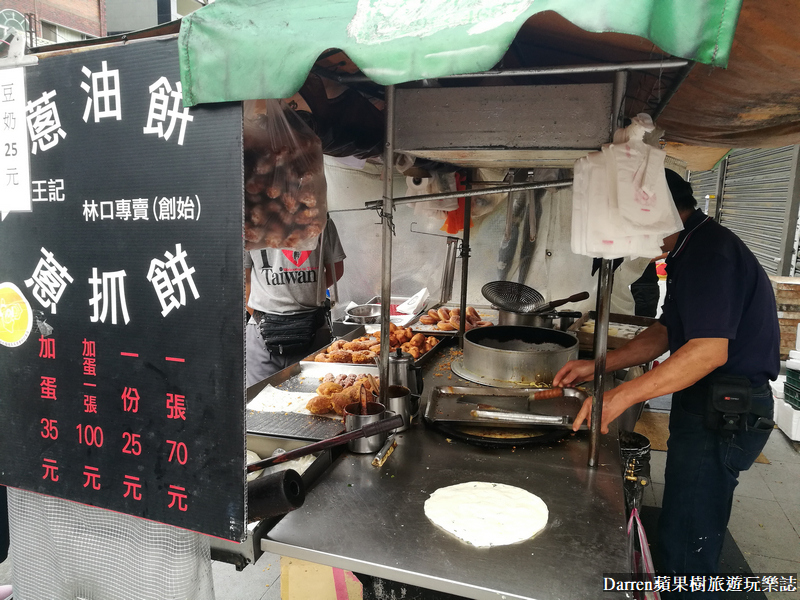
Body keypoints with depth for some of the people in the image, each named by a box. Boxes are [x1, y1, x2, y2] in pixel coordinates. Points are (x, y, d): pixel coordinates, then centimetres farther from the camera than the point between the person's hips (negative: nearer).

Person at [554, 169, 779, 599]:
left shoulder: (708, 252, -20)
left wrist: (623, 395, -29)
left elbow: (710, 351, -28)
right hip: (707, 407, 11)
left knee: (685, 543, -1)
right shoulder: (691, 251, 15)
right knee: (681, 528, 21)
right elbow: (665, 333, 16)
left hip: (724, 414, -11)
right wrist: (598, 365, 8)